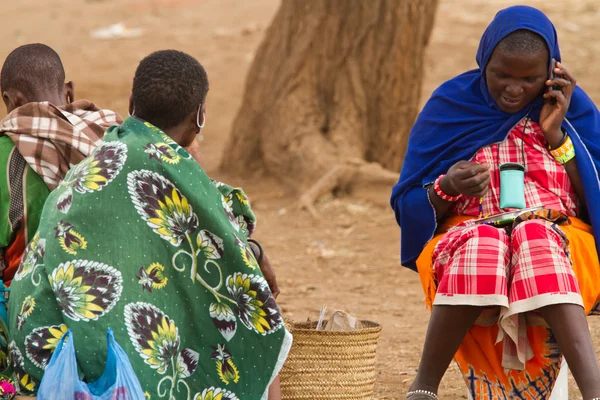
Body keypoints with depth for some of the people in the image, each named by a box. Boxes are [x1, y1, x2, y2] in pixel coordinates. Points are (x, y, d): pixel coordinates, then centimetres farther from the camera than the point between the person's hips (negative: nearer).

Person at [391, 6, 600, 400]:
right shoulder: (451, 105, 4)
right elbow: (408, 205, 5)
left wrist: (556, 133, -8)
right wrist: (446, 189, -17)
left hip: (560, 237, 0)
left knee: (536, 241, -38)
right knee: (482, 247, -38)